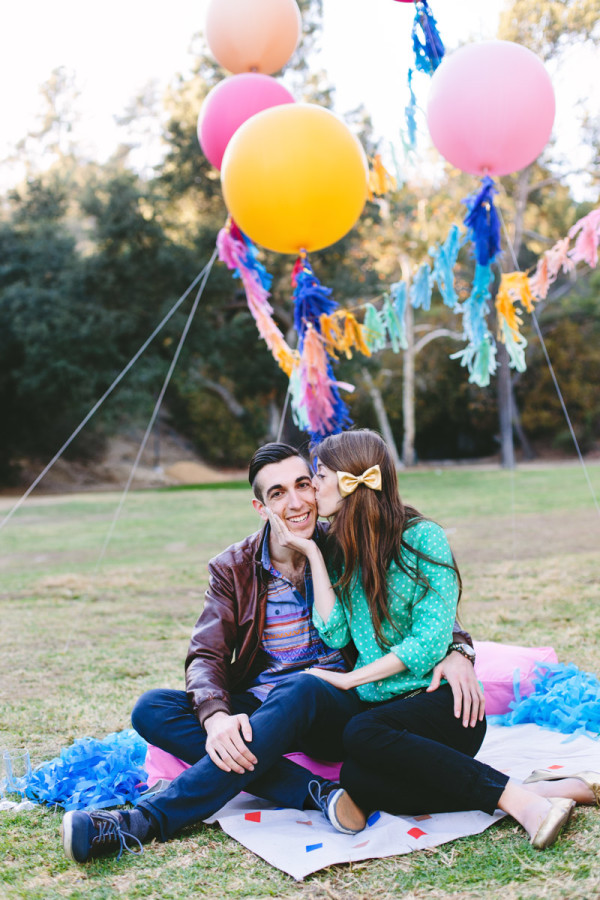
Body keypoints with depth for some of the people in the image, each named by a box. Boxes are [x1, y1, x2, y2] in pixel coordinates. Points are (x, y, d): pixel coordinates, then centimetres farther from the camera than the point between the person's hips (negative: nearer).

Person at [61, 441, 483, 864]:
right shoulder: (233, 569, 3)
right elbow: (206, 655, -5)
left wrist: (455, 650, -19)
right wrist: (216, 716, -28)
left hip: (339, 709, -3)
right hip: (259, 711, 3)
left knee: (298, 689, -37)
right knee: (152, 708, -20)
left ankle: (146, 822, -39)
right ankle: (316, 793, -30)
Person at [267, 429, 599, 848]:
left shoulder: (421, 538, -6)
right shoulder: (336, 549, 11)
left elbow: (429, 643, -12)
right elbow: (335, 634, -2)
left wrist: (348, 679, -12)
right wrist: (312, 553, -3)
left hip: (442, 701, -5)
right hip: (379, 704, 5)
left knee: (363, 734, -35)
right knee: (357, 779, -29)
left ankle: (518, 797, -29)